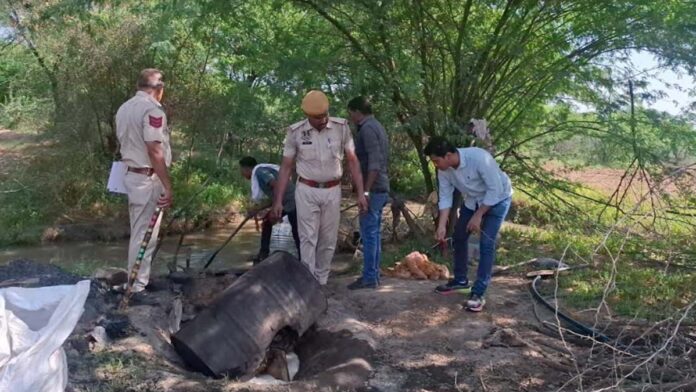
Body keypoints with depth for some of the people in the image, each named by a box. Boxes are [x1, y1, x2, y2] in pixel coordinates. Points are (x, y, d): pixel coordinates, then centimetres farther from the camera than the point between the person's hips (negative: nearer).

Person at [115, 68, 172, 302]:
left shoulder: (124, 108, 13)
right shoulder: (152, 110, -17)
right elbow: (155, 152, -23)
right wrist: (167, 186, -21)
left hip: (132, 175, 10)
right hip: (148, 179, -10)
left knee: (139, 233, 19)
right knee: (145, 235, -3)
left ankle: (139, 280, 30)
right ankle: (137, 288, 3)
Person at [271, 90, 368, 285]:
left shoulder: (341, 127, -7)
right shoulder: (296, 132, -9)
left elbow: (352, 161, -1)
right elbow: (286, 167, -2)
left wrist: (360, 193, -6)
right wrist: (278, 200, -5)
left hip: (332, 191, 2)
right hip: (307, 191, -1)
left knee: (328, 241, 8)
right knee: (308, 239, -5)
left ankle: (321, 282, 20)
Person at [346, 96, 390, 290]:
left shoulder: (367, 128, -13)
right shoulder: (377, 126, 17)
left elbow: (374, 163, -21)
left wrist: (366, 191, -22)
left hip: (373, 189, -10)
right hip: (381, 188, 10)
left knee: (369, 233, -5)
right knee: (375, 233, 12)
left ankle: (369, 277, 0)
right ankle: (374, 274, 17)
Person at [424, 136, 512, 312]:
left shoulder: (479, 158, -37)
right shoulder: (444, 170, -18)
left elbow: (495, 189, -30)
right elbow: (445, 197, -10)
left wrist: (478, 215, -27)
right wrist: (442, 226, -19)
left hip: (497, 198, -6)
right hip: (473, 200, 7)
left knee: (486, 244, -14)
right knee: (459, 237, 10)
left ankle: (478, 294, -10)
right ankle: (460, 281, 29)